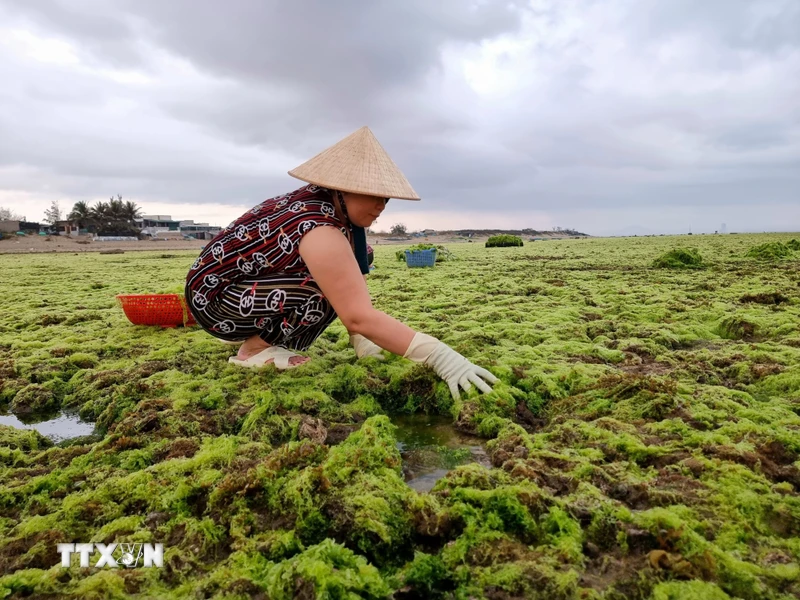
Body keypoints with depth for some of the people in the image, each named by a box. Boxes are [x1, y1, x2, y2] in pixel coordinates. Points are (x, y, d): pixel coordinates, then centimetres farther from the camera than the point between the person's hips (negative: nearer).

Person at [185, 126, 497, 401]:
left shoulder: (326, 201, -4)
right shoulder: (320, 232, -31)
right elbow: (359, 316, -37)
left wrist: (360, 341, -7)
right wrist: (439, 355, -38)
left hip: (246, 279, 9)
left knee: (339, 283, 0)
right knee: (326, 294, -28)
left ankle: (260, 335, 9)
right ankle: (253, 349, -6)